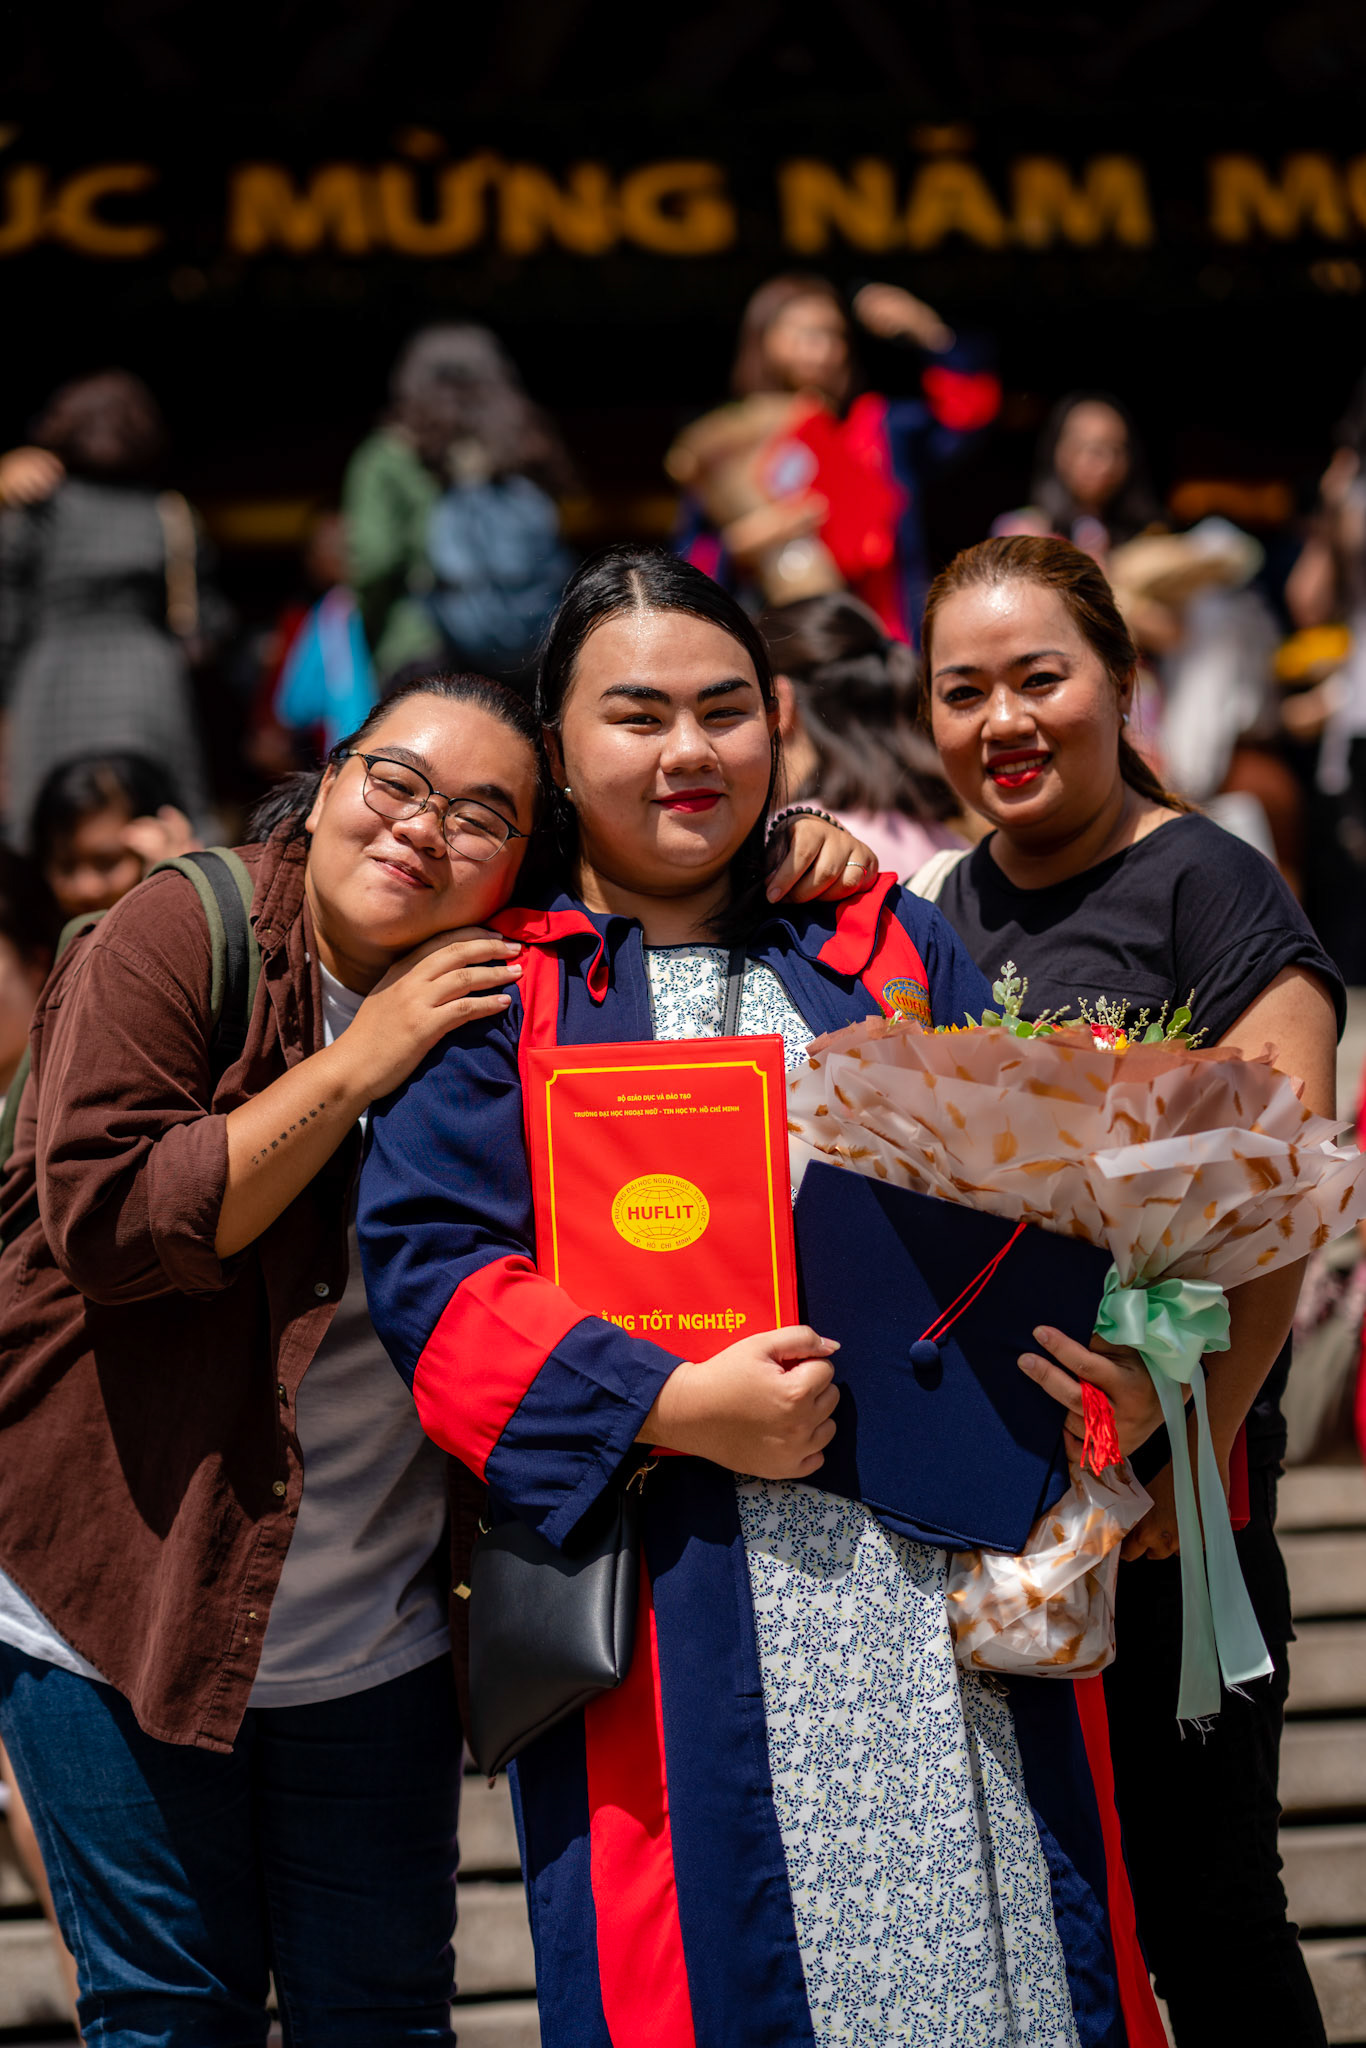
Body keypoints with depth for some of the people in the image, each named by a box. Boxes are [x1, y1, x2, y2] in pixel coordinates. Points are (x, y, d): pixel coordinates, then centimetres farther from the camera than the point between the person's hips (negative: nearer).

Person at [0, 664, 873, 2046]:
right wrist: (359, 1064, -22)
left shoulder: (515, 993, 2)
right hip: (121, 1610, -4)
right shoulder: (175, 937, -10)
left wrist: (798, 862, -5)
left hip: (377, 1645, 4)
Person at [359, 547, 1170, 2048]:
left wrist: (1113, 1356, -10)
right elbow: (427, 1261, -5)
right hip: (667, 1597, -2)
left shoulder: (886, 947, 17)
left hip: (949, 1569, 3)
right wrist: (674, 1406, -16)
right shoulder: (503, 987, 7)